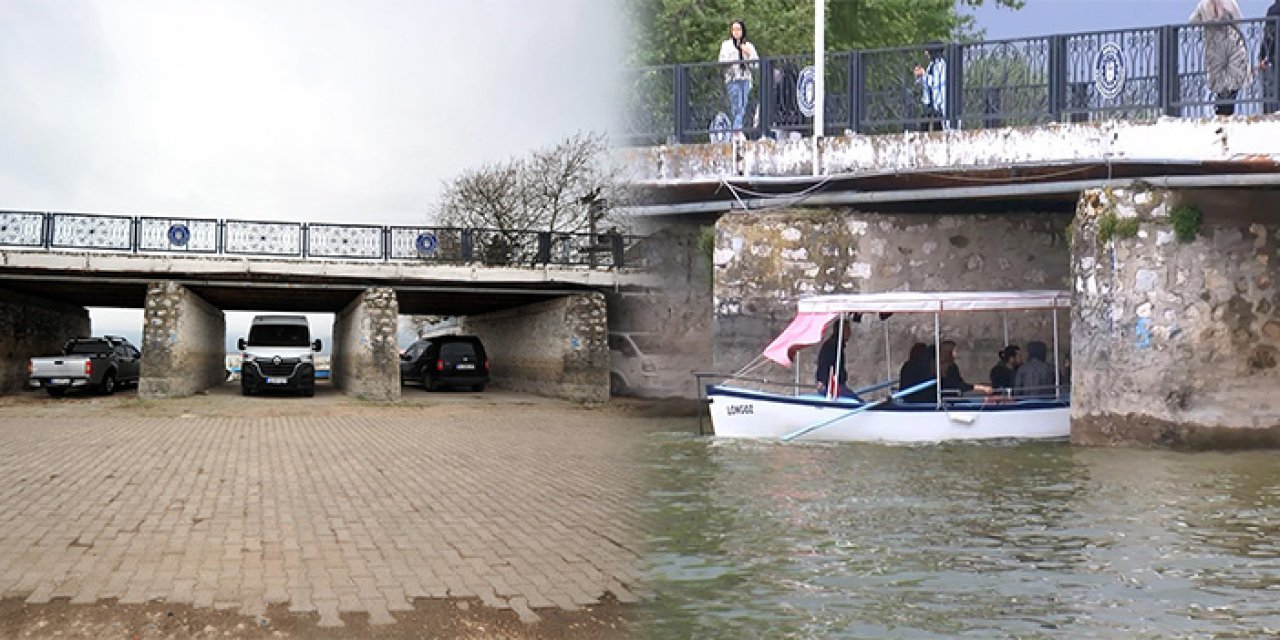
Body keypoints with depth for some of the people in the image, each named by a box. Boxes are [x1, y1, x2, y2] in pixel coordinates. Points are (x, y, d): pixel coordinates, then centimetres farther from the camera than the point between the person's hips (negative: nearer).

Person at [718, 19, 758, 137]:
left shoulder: (749, 45, 19)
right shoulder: (726, 45, 12)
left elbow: (756, 62, 13)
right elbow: (722, 61, 3)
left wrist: (749, 53, -3)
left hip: (746, 79, 3)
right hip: (733, 79, -3)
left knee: (743, 107, -1)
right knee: (737, 106, -16)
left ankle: (738, 131, 4)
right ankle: (738, 132, -23)